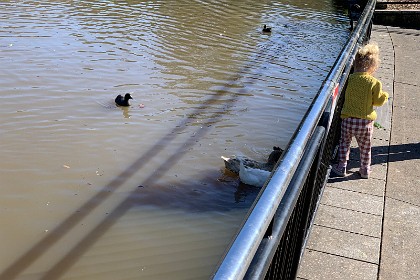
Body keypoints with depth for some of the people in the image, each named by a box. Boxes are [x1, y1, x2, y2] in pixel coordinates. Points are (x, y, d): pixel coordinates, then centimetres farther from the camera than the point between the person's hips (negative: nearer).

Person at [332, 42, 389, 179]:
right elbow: (378, 101, -4)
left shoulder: (350, 79, -8)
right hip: (366, 121, 0)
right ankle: (365, 170, 29)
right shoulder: (375, 83, -12)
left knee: (344, 143, 19)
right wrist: (385, 96, 17)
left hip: (348, 119, 0)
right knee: (365, 147, 17)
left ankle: (341, 167, 21)